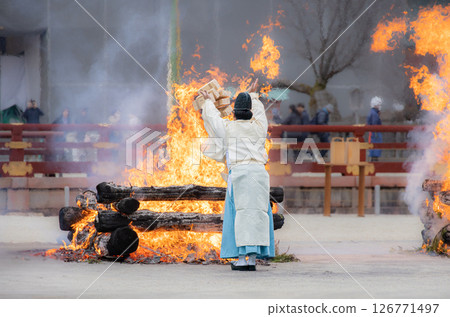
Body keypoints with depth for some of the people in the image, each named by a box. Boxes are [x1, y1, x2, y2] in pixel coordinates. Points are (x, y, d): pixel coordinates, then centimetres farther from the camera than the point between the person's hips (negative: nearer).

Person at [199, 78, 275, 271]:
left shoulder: (227, 127, 8)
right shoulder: (258, 126, 14)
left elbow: (213, 117, 28)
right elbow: (259, 112, 38)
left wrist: (208, 102, 48)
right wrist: (253, 95, 56)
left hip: (238, 171, -2)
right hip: (259, 171, 2)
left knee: (240, 213, -3)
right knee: (256, 214, 2)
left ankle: (241, 259, -8)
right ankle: (253, 258, 0)